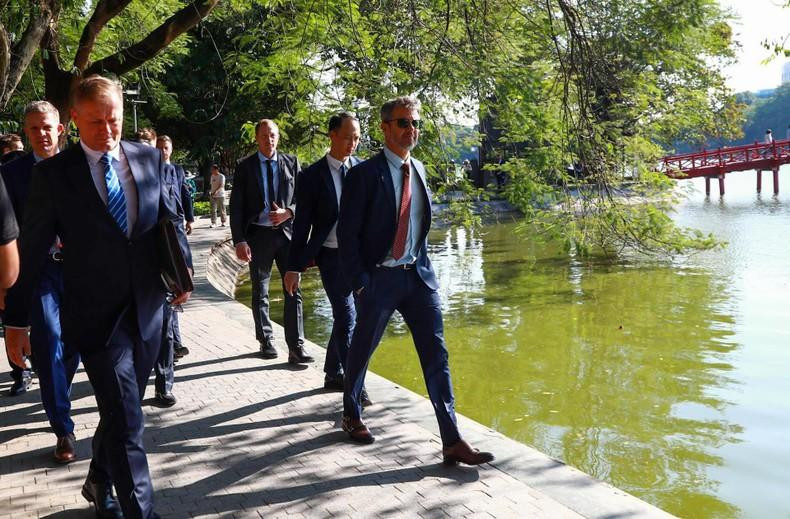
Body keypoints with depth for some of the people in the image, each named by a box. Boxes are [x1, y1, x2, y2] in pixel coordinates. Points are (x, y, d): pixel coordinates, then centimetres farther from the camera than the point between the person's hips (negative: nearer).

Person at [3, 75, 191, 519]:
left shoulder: (149, 158, 3)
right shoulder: (54, 173, -6)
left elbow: (169, 218, 13)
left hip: (147, 309, 4)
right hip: (96, 314, -4)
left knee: (120, 412, 19)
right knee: (127, 422, -4)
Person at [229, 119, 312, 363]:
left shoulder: (291, 162, 5)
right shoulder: (245, 167, 1)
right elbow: (236, 207, -1)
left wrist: (288, 212, -13)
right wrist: (239, 241, -9)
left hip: (287, 232, 0)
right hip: (258, 235, 0)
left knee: (293, 290, -4)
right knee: (260, 293, 10)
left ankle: (296, 347, -2)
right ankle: (266, 341, 25)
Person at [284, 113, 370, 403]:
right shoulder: (313, 175, -4)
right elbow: (302, 223, -3)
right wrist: (294, 267, -5)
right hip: (332, 256, -3)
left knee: (343, 317, 13)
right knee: (347, 318, -6)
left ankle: (333, 375, 29)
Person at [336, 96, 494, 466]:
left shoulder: (419, 169, 10)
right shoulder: (364, 174, -10)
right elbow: (347, 232, -10)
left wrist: (422, 263, 11)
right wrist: (359, 281, -13)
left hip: (418, 274, 5)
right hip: (379, 277, -5)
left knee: (436, 355, -1)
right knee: (362, 350, 12)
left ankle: (452, 441, 2)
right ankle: (351, 415, 37)